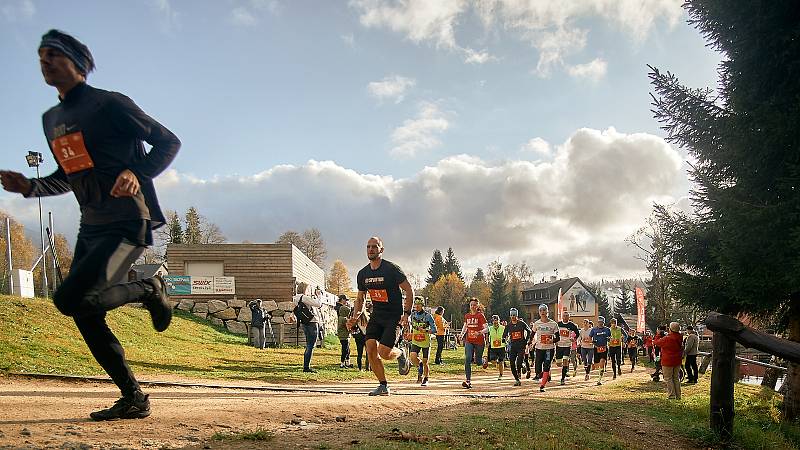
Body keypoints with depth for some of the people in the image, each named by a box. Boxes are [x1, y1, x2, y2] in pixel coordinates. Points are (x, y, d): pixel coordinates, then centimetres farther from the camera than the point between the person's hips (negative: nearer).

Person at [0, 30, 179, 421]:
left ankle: (150, 290, 2)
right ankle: (133, 399, 17)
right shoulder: (52, 119, 16)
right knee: (85, 318, 5)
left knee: (71, 300, -23)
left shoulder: (109, 104, -7)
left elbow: (168, 142, -8)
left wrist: (137, 173, -24)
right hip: (90, 227, 8)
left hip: (127, 224, -8)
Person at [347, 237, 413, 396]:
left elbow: (409, 291, -9)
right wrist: (355, 317, 2)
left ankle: (401, 354, 19)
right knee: (371, 349, -8)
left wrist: (406, 314, -18)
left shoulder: (392, 269, -12)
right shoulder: (363, 274, 6)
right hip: (376, 316, 6)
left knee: (384, 352, -16)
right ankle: (383, 386, 7)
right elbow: (360, 298, 18)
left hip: (395, 317, -6)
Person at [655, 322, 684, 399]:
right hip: (677, 361, 7)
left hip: (668, 362, -7)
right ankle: (678, 396, 19)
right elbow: (682, 350, 13)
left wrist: (658, 335, 5)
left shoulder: (667, 339, -21)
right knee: (676, 378, 16)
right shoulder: (680, 339, -1)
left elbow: (656, 342, -7)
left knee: (668, 379, 2)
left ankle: (671, 396, 0)